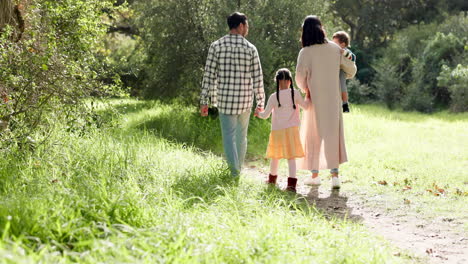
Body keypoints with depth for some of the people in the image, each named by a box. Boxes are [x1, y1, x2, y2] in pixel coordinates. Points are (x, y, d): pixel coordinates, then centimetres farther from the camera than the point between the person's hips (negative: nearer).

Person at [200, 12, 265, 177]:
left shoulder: (216, 46, -4)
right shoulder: (251, 49, -3)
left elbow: (209, 75, -6)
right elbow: (258, 78, -2)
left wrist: (204, 101, -1)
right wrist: (261, 102, 8)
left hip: (225, 99, -1)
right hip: (245, 100, 1)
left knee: (229, 137, 2)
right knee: (241, 136, 17)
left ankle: (234, 173, -12)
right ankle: (238, 170, 27)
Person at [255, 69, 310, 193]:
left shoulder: (274, 97, -5)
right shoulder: (295, 94, -5)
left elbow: (265, 115, -1)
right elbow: (305, 105, 10)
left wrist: (258, 113, 21)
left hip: (277, 130, 1)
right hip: (291, 129, -1)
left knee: (275, 156, 17)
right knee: (291, 157, -2)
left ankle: (272, 179, 35)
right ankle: (291, 183, -14)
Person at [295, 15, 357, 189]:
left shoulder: (305, 52, -10)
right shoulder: (335, 49, 1)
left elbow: (300, 77, -11)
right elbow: (351, 68, 7)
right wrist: (346, 78, 29)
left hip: (315, 100, -2)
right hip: (333, 99, 3)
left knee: (313, 135, 11)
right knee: (333, 135, 7)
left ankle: (314, 174, 16)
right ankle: (335, 174, -2)